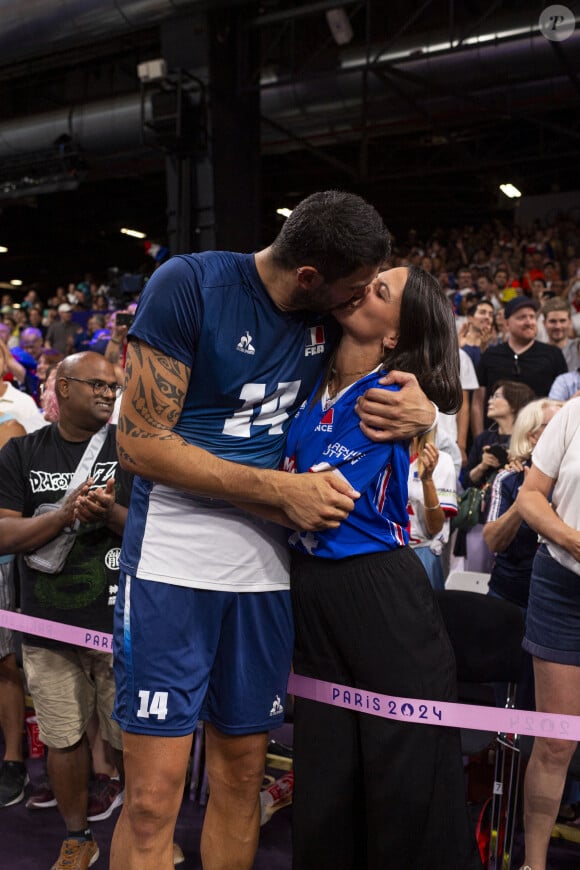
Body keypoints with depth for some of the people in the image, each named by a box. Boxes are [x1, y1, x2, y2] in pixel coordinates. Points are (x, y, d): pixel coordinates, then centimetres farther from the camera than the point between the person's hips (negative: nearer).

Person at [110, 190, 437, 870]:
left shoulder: (330, 318, 5)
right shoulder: (188, 284, -11)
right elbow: (139, 442, -13)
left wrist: (419, 406, -5)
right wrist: (281, 490, -16)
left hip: (263, 564, 5)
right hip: (173, 556, -4)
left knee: (241, 772, 13)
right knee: (152, 796, -2)